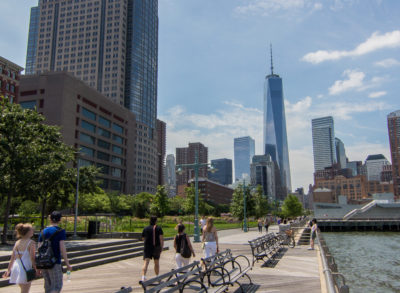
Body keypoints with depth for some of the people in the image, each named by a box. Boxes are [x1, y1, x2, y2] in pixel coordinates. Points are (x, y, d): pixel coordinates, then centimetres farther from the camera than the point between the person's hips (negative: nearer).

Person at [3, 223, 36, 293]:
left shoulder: (17, 242, 9)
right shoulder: (31, 243, -10)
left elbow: (12, 257, 10)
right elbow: (32, 258, -14)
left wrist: (8, 270, 18)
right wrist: (35, 269, -6)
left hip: (16, 266, 7)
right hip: (26, 267, -7)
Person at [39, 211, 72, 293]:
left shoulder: (43, 232, 8)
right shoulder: (60, 231, -8)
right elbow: (62, 249, -13)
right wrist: (67, 264, -8)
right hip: (55, 263, -6)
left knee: (48, 286, 16)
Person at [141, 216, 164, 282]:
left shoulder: (145, 229, 3)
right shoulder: (159, 228, -2)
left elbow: (143, 238, 11)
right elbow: (161, 239, -10)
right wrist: (161, 247, -7)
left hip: (147, 247, 0)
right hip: (156, 247, 0)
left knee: (146, 262, -8)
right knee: (156, 263, 16)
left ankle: (143, 276, -26)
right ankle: (157, 277, 27)